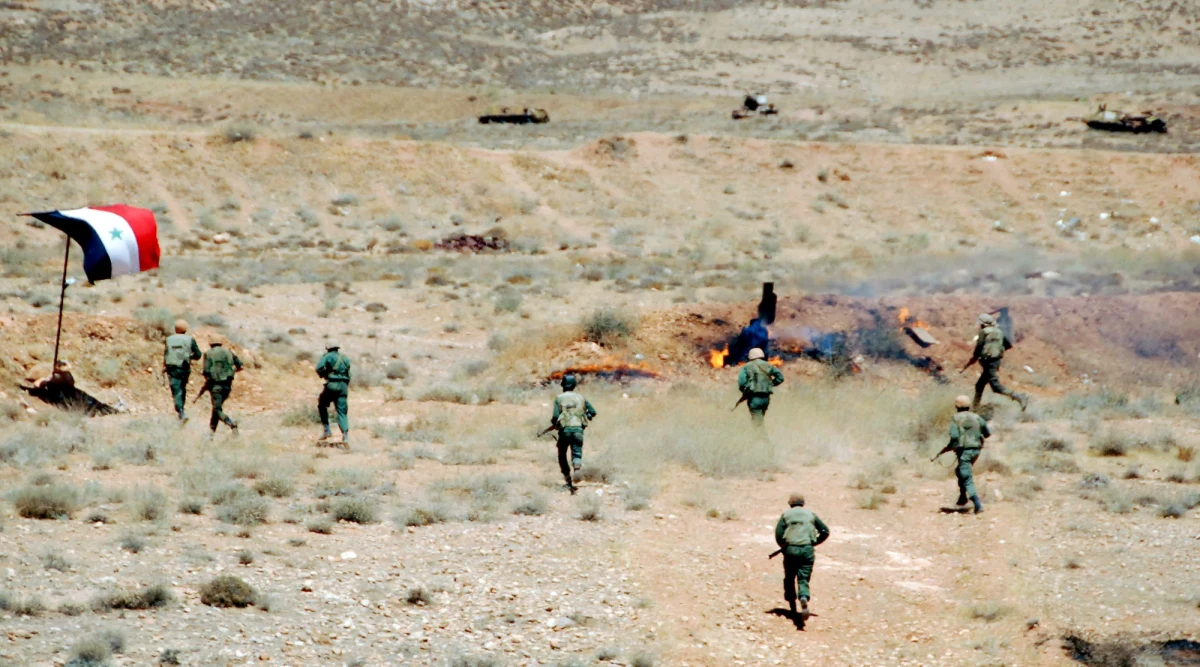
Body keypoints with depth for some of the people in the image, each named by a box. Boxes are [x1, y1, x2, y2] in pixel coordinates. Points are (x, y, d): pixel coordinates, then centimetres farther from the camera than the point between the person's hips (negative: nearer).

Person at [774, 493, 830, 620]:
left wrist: (783, 547, 11)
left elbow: (778, 533, -5)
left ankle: (793, 608, 18)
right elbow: (825, 531, 7)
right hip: (807, 550, 1)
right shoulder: (810, 515, 11)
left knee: (789, 579, 16)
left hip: (791, 550, -1)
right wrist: (814, 543, 16)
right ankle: (804, 598, -31)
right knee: (803, 579, 0)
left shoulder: (786, 515, 6)